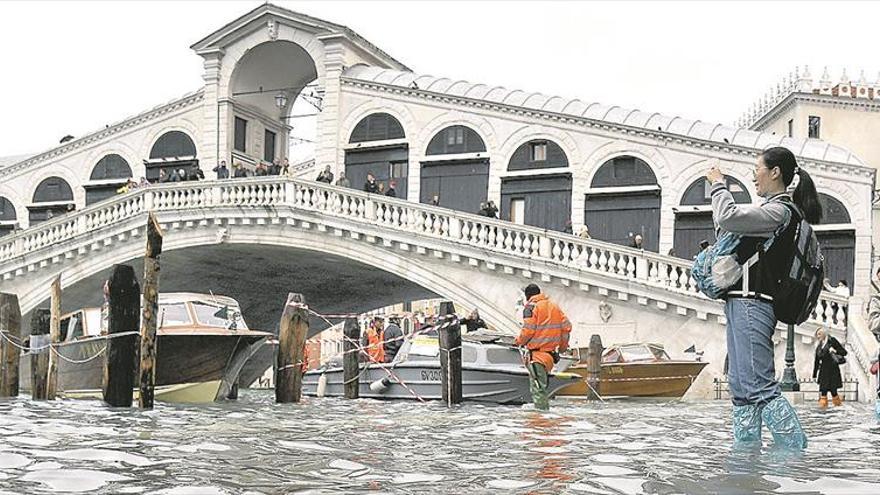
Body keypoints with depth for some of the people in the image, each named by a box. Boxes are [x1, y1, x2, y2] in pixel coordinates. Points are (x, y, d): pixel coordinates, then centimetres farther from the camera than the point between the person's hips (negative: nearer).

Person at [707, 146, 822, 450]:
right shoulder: (775, 210, 21)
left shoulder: (779, 211, -10)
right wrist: (719, 190, 19)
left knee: (760, 386, -15)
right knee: (741, 387, 8)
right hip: (742, 303, 10)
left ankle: (797, 455, -14)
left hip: (752, 303, -10)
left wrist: (718, 185, -3)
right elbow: (730, 226, 25)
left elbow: (727, 218, -19)